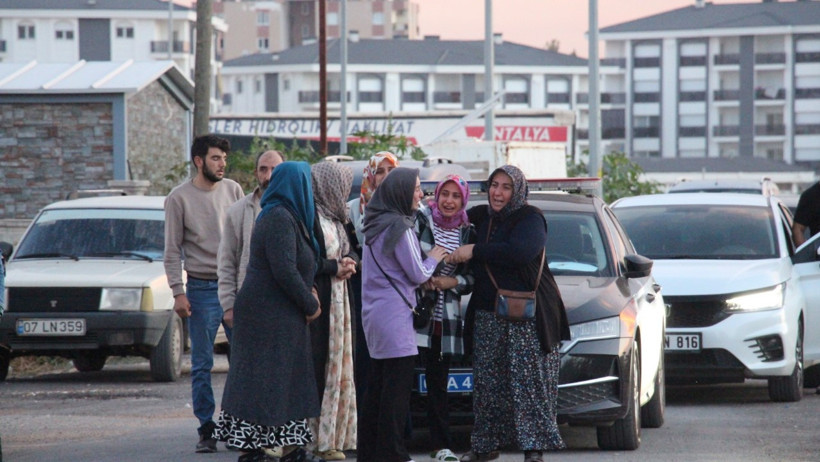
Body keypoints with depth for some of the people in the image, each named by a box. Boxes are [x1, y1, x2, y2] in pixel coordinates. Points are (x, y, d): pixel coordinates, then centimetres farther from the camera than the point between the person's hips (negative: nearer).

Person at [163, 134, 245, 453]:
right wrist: (178, 292, -8)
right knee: (202, 365, 0)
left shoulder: (233, 190, 7)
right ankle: (206, 430, 5)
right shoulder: (179, 198, -1)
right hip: (202, 289, -3)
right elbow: (172, 250, 0)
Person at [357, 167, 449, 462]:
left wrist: (426, 266, 14)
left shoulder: (377, 225, 13)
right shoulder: (399, 228, -15)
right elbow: (418, 274, -11)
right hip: (394, 314, -9)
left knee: (377, 384, 14)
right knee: (397, 389, -6)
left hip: (374, 313, 9)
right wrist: (433, 259, 8)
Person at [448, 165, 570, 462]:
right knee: (487, 382, 6)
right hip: (488, 315, 6)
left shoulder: (529, 219, -7)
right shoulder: (482, 217, 13)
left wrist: (474, 251, -20)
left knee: (528, 382, -7)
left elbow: (521, 251, -26)